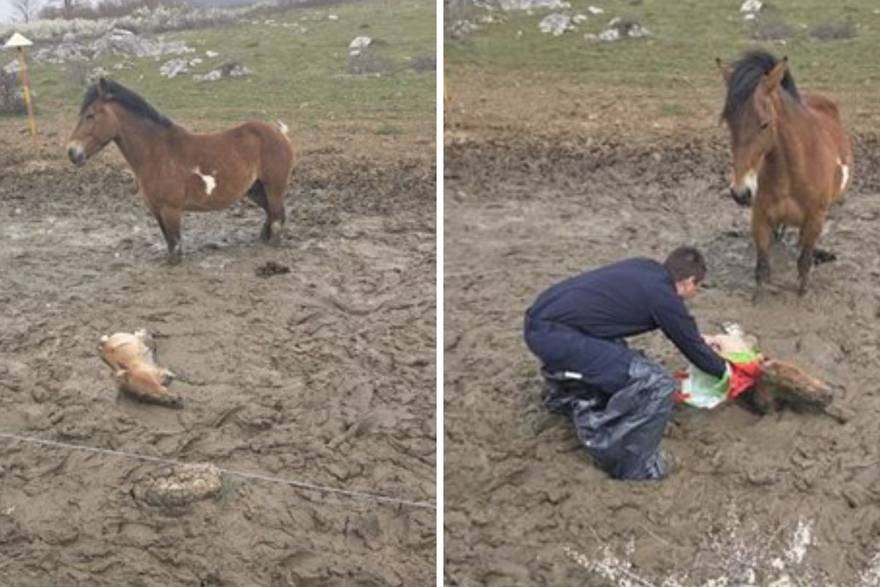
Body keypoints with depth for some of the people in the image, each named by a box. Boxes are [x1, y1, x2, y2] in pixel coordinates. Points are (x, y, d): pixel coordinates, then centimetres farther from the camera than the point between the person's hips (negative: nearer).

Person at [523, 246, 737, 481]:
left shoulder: (646, 269, 18)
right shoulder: (665, 298, -6)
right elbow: (692, 348, 9)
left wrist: (700, 340, 49)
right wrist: (725, 371, 28)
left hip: (541, 318, 10)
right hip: (554, 333, -10)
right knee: (657, 385, -12)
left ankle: (569, 396, 47)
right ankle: (631, 464, 1)